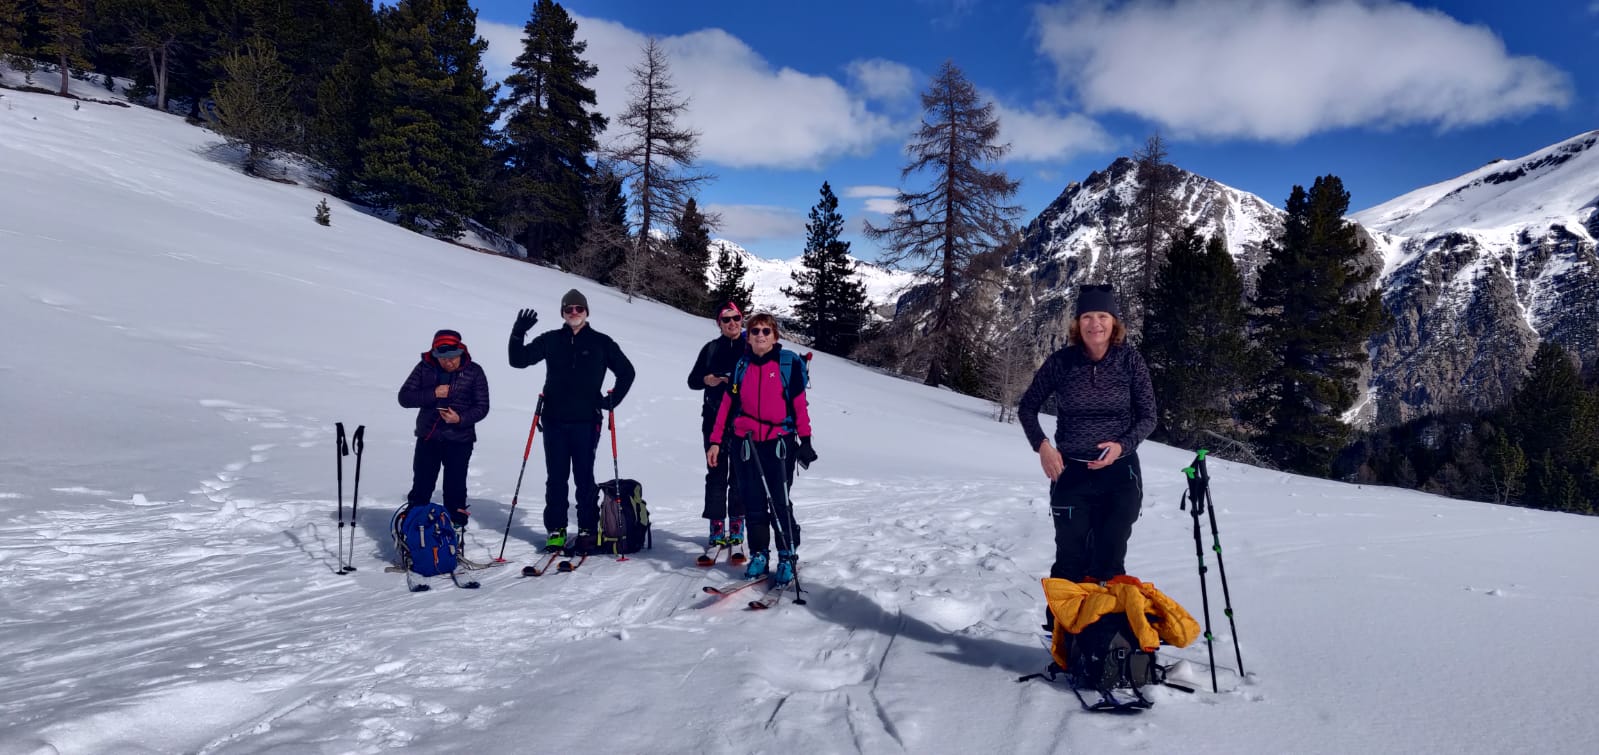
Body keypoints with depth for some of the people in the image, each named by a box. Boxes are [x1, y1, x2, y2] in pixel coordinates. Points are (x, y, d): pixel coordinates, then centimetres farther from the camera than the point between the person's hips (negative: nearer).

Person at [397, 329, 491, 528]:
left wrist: (461, 419, -19)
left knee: (455, 489, 3)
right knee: (420, 488, 9)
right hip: (428, 438, 2)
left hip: (459, 440, -1)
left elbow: (482, 407, -2)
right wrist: (432, 394, -18)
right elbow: (404, 397, -4)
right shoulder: (424, 368, -2)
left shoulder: (474, 372, -4)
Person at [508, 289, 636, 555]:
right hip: (554, 420, 2)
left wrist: (612, 400, 1)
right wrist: (518, 335, -9)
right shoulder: (550, 340, 9)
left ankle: (587, 530, 6)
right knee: (556, 478, 5)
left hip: (586, 421, -2)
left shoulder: (601, 342, 5)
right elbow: (519, 360, 7)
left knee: (584, 478, -1)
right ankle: (556, 530, 11)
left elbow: (626, 371, 10)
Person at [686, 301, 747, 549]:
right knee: (716, 473, 1)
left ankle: (737, 524, 12)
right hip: (714, 419, 1)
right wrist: (707, 380, -8)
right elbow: (692, 380, 13)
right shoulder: (711, 349, 11)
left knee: (740, 474, 2)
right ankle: (717, 526, 6)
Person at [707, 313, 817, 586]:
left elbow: (800, 404, -1)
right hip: (746, 444, 3)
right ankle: (759, 555, 16)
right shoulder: (741, 366, 8)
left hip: (779, 443, -3)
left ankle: (788, 557, 5)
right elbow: (727, 404, 10)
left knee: (780, 503, -6)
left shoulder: (789, 363, 0)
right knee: (753, 503, 6)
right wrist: (715, 441, 6)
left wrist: (805, 440, -6)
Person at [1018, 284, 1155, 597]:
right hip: (1071, 474, 0)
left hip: (1119, 474, 1)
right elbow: (1027, 407, 5)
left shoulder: (1130, 361, -7)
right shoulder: (1061, 362, -8)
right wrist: (1042, 445, -9)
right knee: (1070, 561, 5)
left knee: (1109, 563, 9)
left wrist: (1123, 445, -17)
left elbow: (1147, 417, 1)